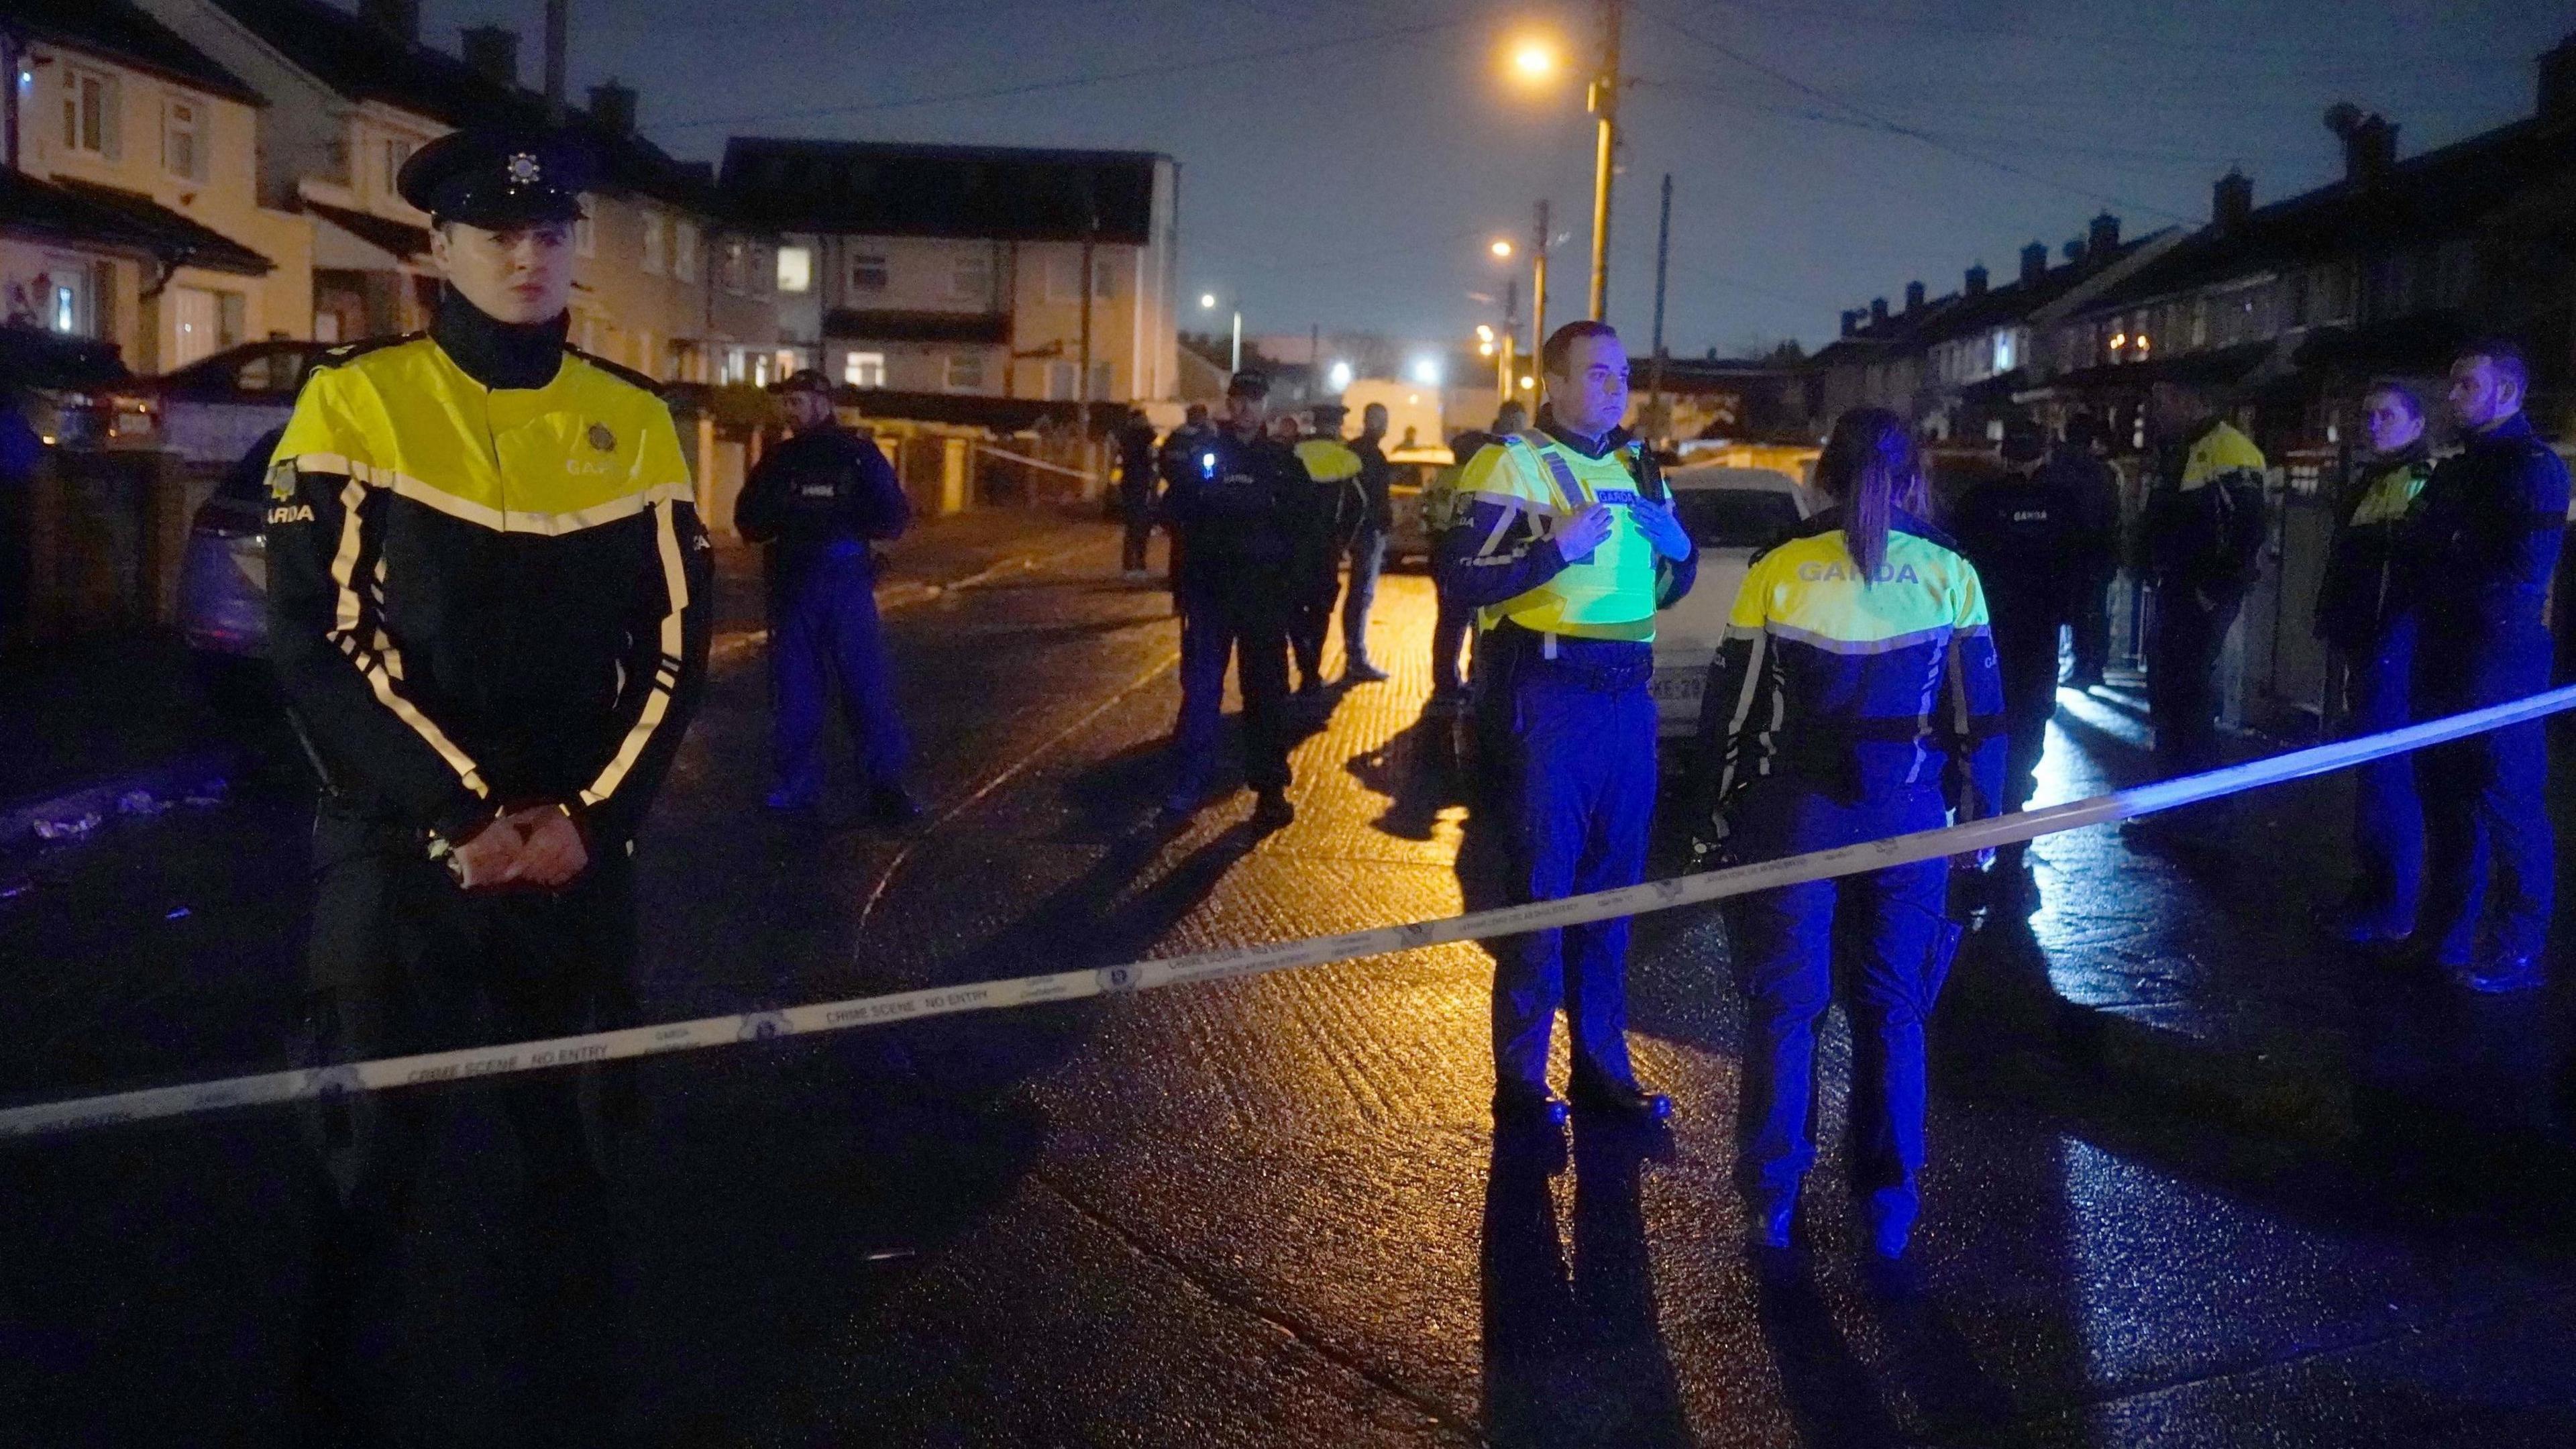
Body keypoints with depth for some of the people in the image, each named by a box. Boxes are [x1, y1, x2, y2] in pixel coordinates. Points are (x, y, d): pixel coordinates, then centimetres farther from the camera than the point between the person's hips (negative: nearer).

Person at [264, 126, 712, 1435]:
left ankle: (572, 1345, 32)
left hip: (581, 843, 3)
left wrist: (589, 815, -8)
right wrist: (464, 816, -14)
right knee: (373, 1135, 4)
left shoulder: (634, 422, 4)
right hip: (399, 839, -2)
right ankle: (338, 1375, 25)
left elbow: (675, 642, 3)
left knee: (577, 1114, 12)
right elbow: (322, 641, -9)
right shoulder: (357, 401, -5)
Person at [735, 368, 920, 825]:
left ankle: (886, 786, -4)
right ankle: (797, 783, 8)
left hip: (847, 580, -3)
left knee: (867, 683, -5)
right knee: (793, 688, 4)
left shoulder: (858, 454, 3)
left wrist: (837, 519, -4)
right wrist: (780, 513, 2)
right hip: (791, 583, 3)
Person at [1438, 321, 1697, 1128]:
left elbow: (1671, 584, 24)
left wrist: (1677, 544, 3)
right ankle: (1520, 1077, 9)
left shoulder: (1635, 469, 16)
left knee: (1613, 884, 11)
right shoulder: (1516, 465, -4)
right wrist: (1557, 548, -22)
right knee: (1542, 883, -1)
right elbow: (1462, 577, -15)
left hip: (1628, 692, 7)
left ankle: (1600, 1065, 22)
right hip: (1550, 693, -6)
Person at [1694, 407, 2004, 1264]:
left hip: (1796, 813, -1)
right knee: (1894, 1009, 12)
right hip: (1910, 819, 1)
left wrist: (1723, 807, 11)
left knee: (1784, 1004, 9)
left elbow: (1731, 704, -1)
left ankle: (1772, 1200, 14)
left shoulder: (1778, 572, -5)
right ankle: (1890, 1206, 16)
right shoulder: (1949, 575, -3)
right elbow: (1979, 712, 2)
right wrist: (1981, 817, 11)